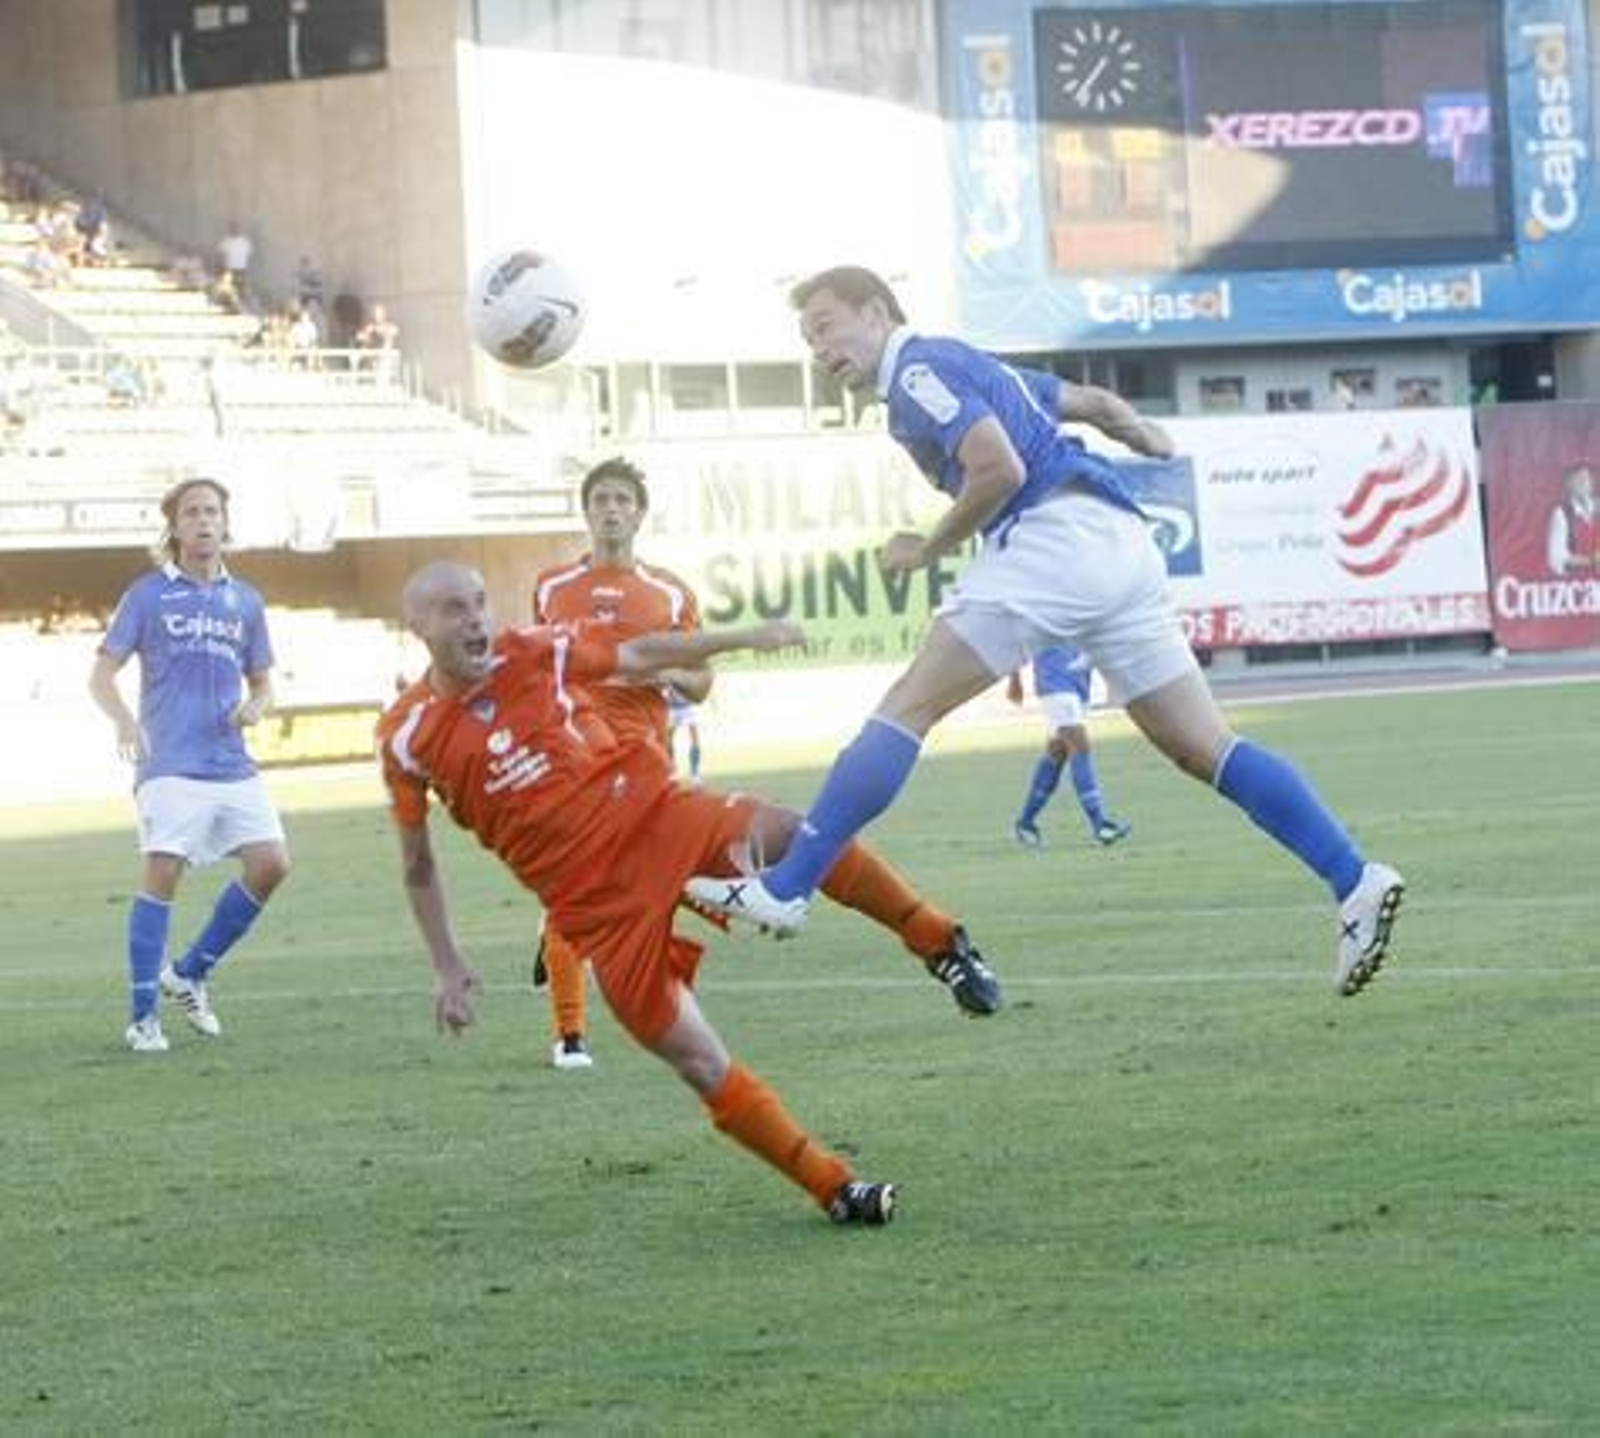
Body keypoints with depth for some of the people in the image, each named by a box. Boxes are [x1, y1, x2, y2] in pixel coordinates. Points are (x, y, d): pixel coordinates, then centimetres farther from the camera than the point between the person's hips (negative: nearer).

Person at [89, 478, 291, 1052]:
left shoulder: (244, 601, 14)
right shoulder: (148, 595, 3)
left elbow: (262, 681, 22)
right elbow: (102, 673, 1)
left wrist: (255, 705, -2)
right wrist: (125, 720, -18)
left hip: (232, 763, 5)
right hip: (170, 763, -5)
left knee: (271, 863, -6)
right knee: (163, 872, -14)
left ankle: (191, 973, 13)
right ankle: (143, 1017, -7)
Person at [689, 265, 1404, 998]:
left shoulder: (919, 370, -1)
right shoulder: (967, 366, 29)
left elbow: (999, 469, -13)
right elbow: (1094, 403, 35)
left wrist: (928, 549, -3)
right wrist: (1153, 442, 40)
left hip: (1058, 535, -9)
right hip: (1125, 547, 9)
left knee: (907, 707, -7)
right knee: (1203, 748, 6)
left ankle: (785, 890, -10)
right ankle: (1354, 880, -4)